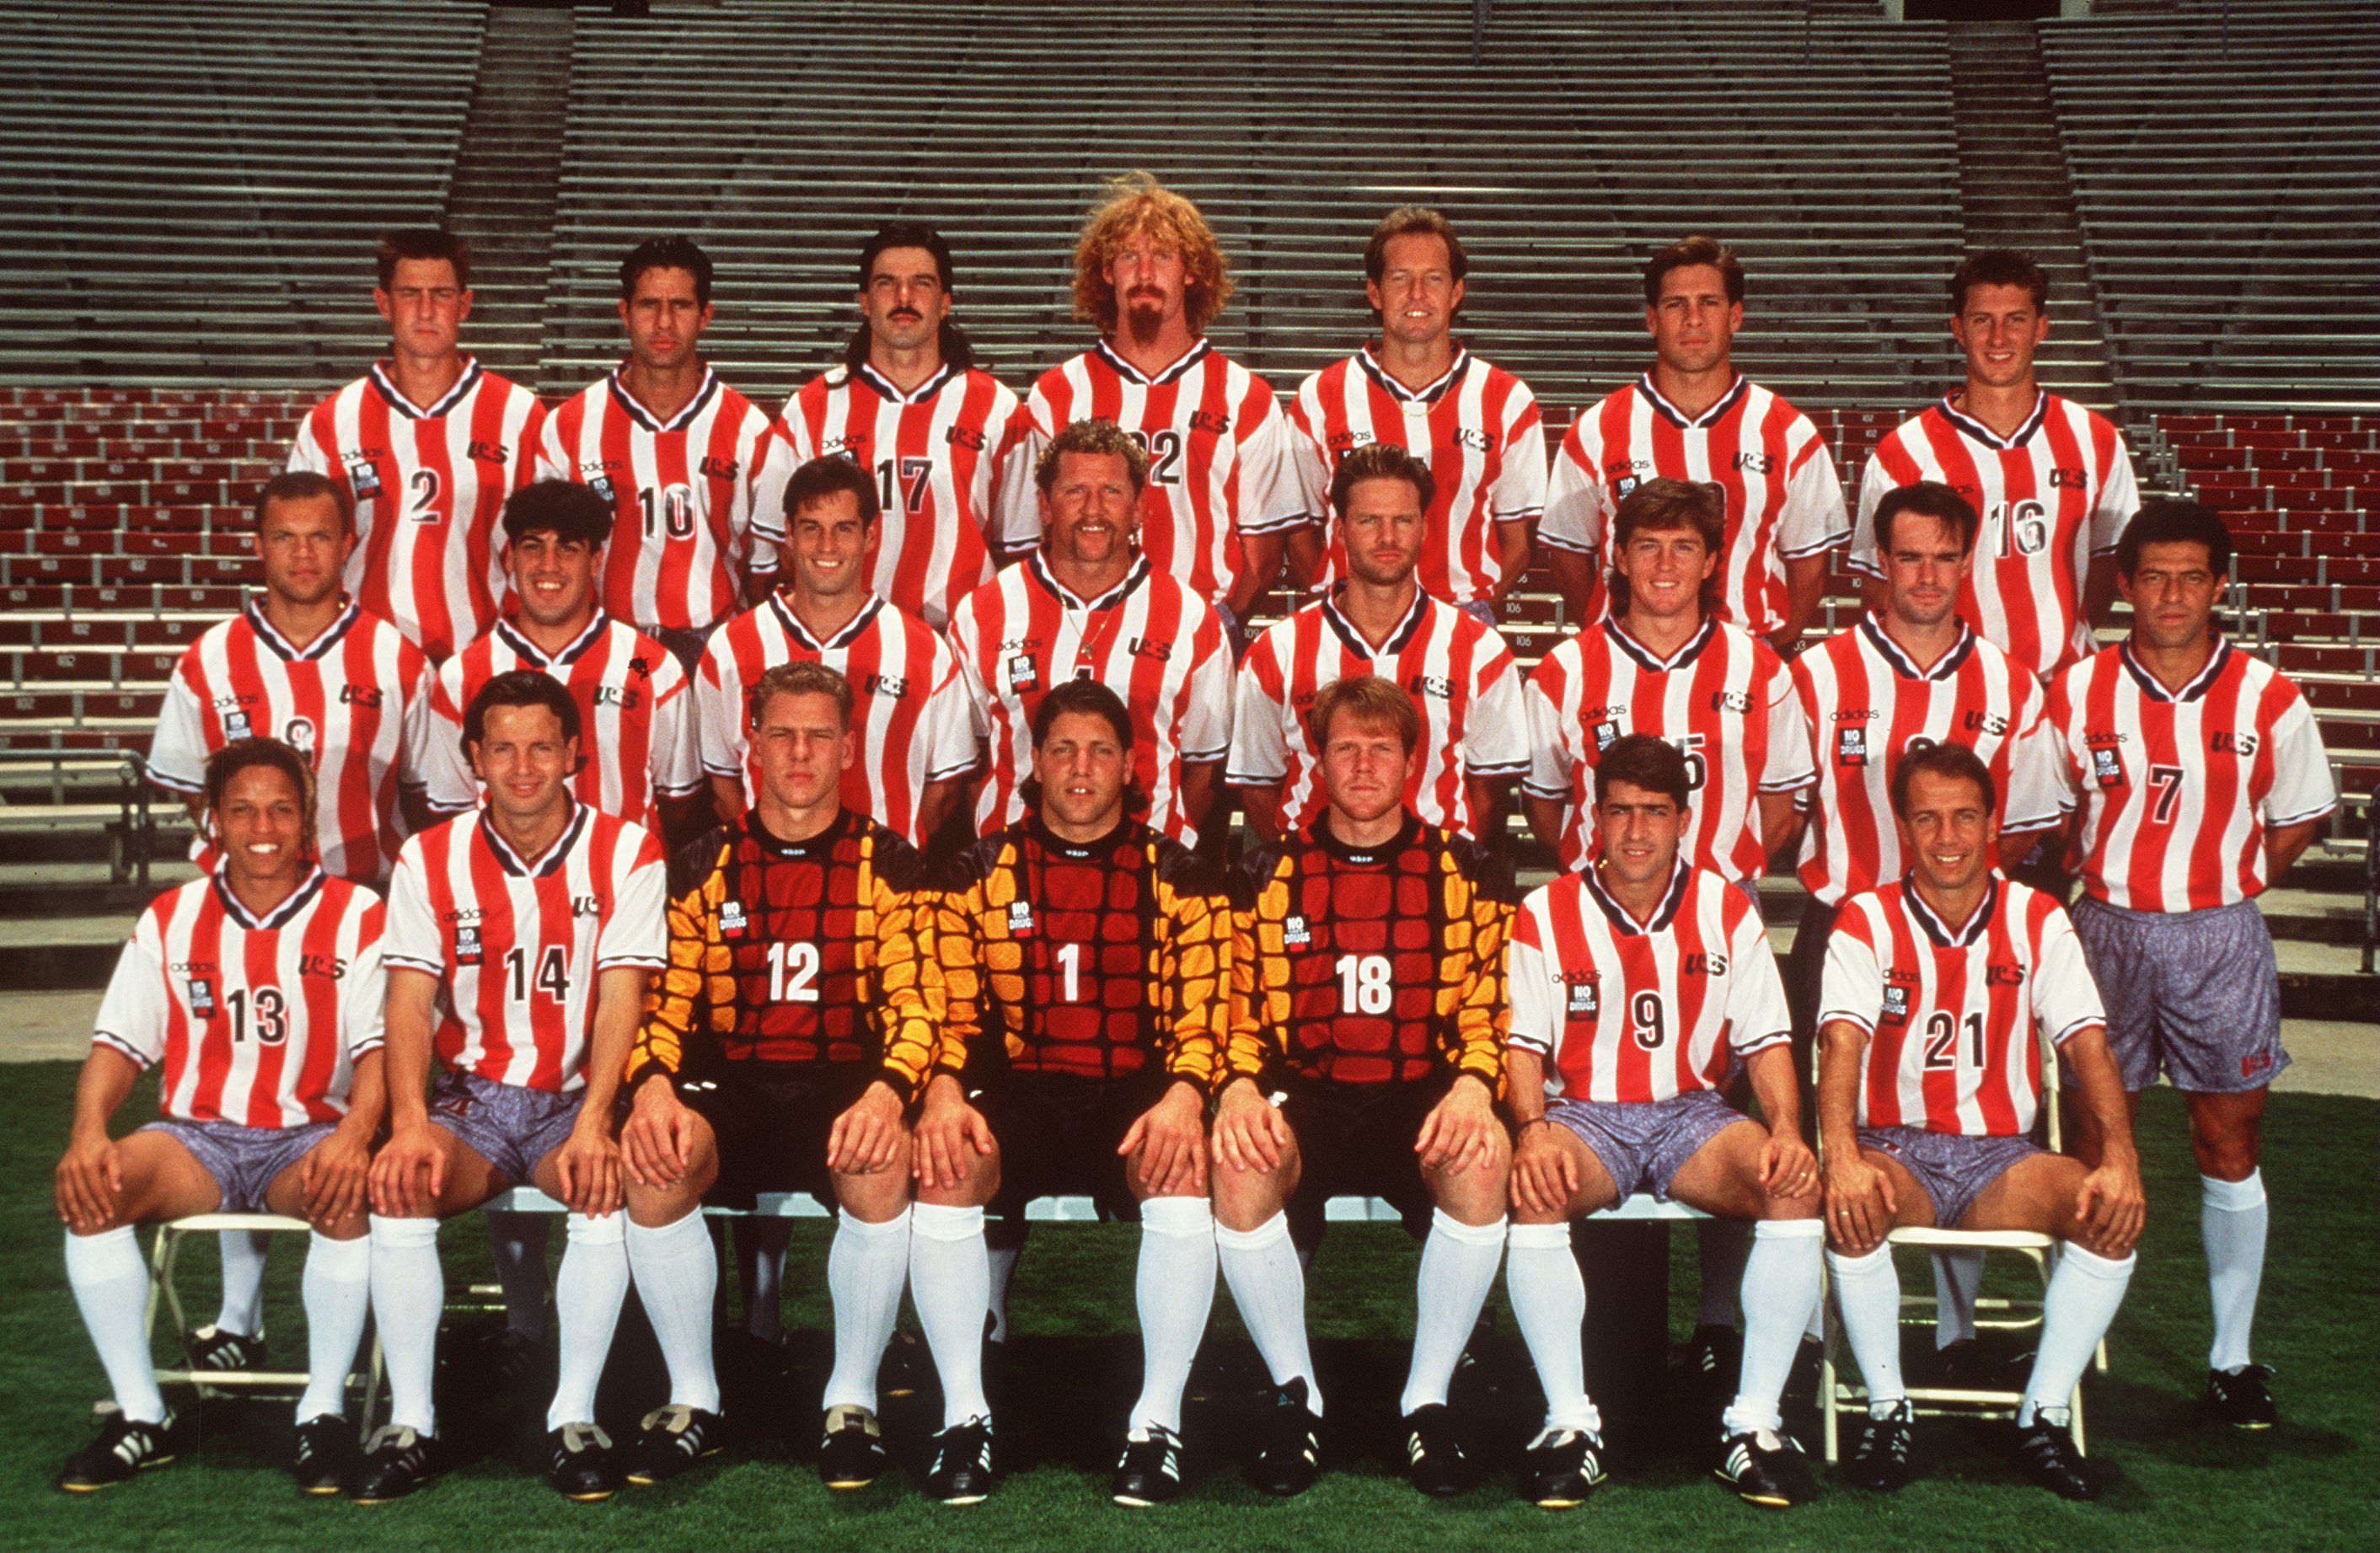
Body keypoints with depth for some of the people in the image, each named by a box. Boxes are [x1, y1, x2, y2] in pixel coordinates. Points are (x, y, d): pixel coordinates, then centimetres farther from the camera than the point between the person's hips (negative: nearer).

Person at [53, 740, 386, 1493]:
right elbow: (118, 1046, 7)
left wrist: (355, 1133, -28)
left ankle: (324, 1411, -20)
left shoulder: (355, 917, 2)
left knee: (350, 1193, -36)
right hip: (196, 1137, 3)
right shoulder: (170, 921, 11)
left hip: (310, 1137, -3)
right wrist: (87, 1133, -14)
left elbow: (379, 1047, -7)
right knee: (88, 1190, -26)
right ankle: (142, 1413, -15)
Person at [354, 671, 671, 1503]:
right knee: (396, 1184, -27)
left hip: (576, 1097, -2)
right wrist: (410, 1123, -21)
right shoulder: (429, 859, 3)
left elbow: (621, 999, -11)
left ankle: (574, 1419, -20)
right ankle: (410, 1425, -16)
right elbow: (409, 1001, -4)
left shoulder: (624, 852, -2)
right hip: (469, 1095, 2)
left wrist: (592, 1124, -25)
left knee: (608, 1183, -32)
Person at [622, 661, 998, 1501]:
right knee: (650, 1159, -31)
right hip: (729, 1087, 1)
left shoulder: (888, 866, 8)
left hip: (847, 1084, -1)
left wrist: (887, 1093, -24)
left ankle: (853, 1401, -14)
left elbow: (917, 1001, -3)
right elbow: (665, 999, 5)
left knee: (884, 1166, -35)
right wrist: (652, 1085, -17)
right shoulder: (704, 867, 12)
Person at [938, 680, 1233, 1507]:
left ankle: (1158, 1420, -19)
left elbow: (1207, 1005, 0)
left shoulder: (1178, 874, 8)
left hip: (1138, 1092, -1)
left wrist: (1184, 1095, -19)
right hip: (1018, 1093, 1)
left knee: (1183, 1177, -33)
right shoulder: (981, 871, 10)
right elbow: (954, 1011, 5)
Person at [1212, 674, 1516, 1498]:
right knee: (1238, 1164, -33)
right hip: (1304, 1096, 0)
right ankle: (1295, 1392, -10)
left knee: (1482, 1159, -35)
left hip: (1423, 1094, 0)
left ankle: (1428, 1399, -14)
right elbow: (1236, 1012, 8)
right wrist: (1240, 1086, -14)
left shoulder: (1468, 872, 10)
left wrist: (1472, 1085, -15)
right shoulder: (1266, 874, 11)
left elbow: (1491, 1007, 5)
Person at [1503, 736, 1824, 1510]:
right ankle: (1570, 1420, -25)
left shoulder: (1727, 911, 7)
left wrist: (1786, 1130, -15)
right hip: (1582, 1112, -1)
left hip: (1693, 1111, 1)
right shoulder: (1545, 915, 2)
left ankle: (1754, 1420, -20)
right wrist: (1533, 1129, -22)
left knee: (1798, 1186, -28)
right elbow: (1522, 1043, -2)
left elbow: (1766, 1040, 4)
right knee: (1531, 1188, -35)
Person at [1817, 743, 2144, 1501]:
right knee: (1850, 1208, -35)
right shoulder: (1866, 922, -1)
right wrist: (1842, 1157, -34)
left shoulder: (2037, 921, 4)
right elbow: (1842, 1043, -15)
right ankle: (1887, 1407, -15)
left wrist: (2120, 1161, -22)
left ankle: (2044, 1416, -11)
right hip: (1896, 1146, -2)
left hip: (2002, 1152, 2)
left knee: (2113, 1211, -25)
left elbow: (2087, 1046, -4)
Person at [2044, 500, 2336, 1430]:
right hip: (2107, 929, 0)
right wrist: (2103, 875, 0)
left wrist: (2224, 883, 1)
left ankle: (2231, 1358, 15)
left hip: (2222, 938, 0)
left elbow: (2298, 818, 9)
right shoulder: (2074, 694, -3)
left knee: (2230, 1146, 5)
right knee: (2096, 1144, 5)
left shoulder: (2268, 700, -3)